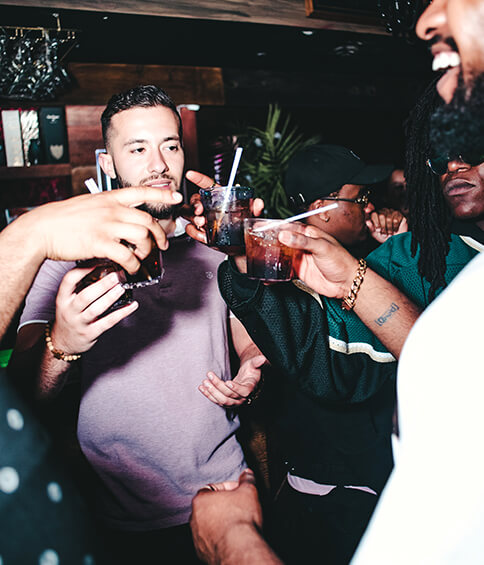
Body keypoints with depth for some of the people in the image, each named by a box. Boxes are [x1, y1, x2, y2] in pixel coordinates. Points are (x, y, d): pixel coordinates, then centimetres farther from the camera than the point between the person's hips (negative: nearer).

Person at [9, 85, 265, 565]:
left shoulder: (217, 250, 2)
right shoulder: (70, 257, -8)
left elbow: (251, 345, 9)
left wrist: (250, 376, -14)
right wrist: (61, 346, -36)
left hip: (222, 492, 3)